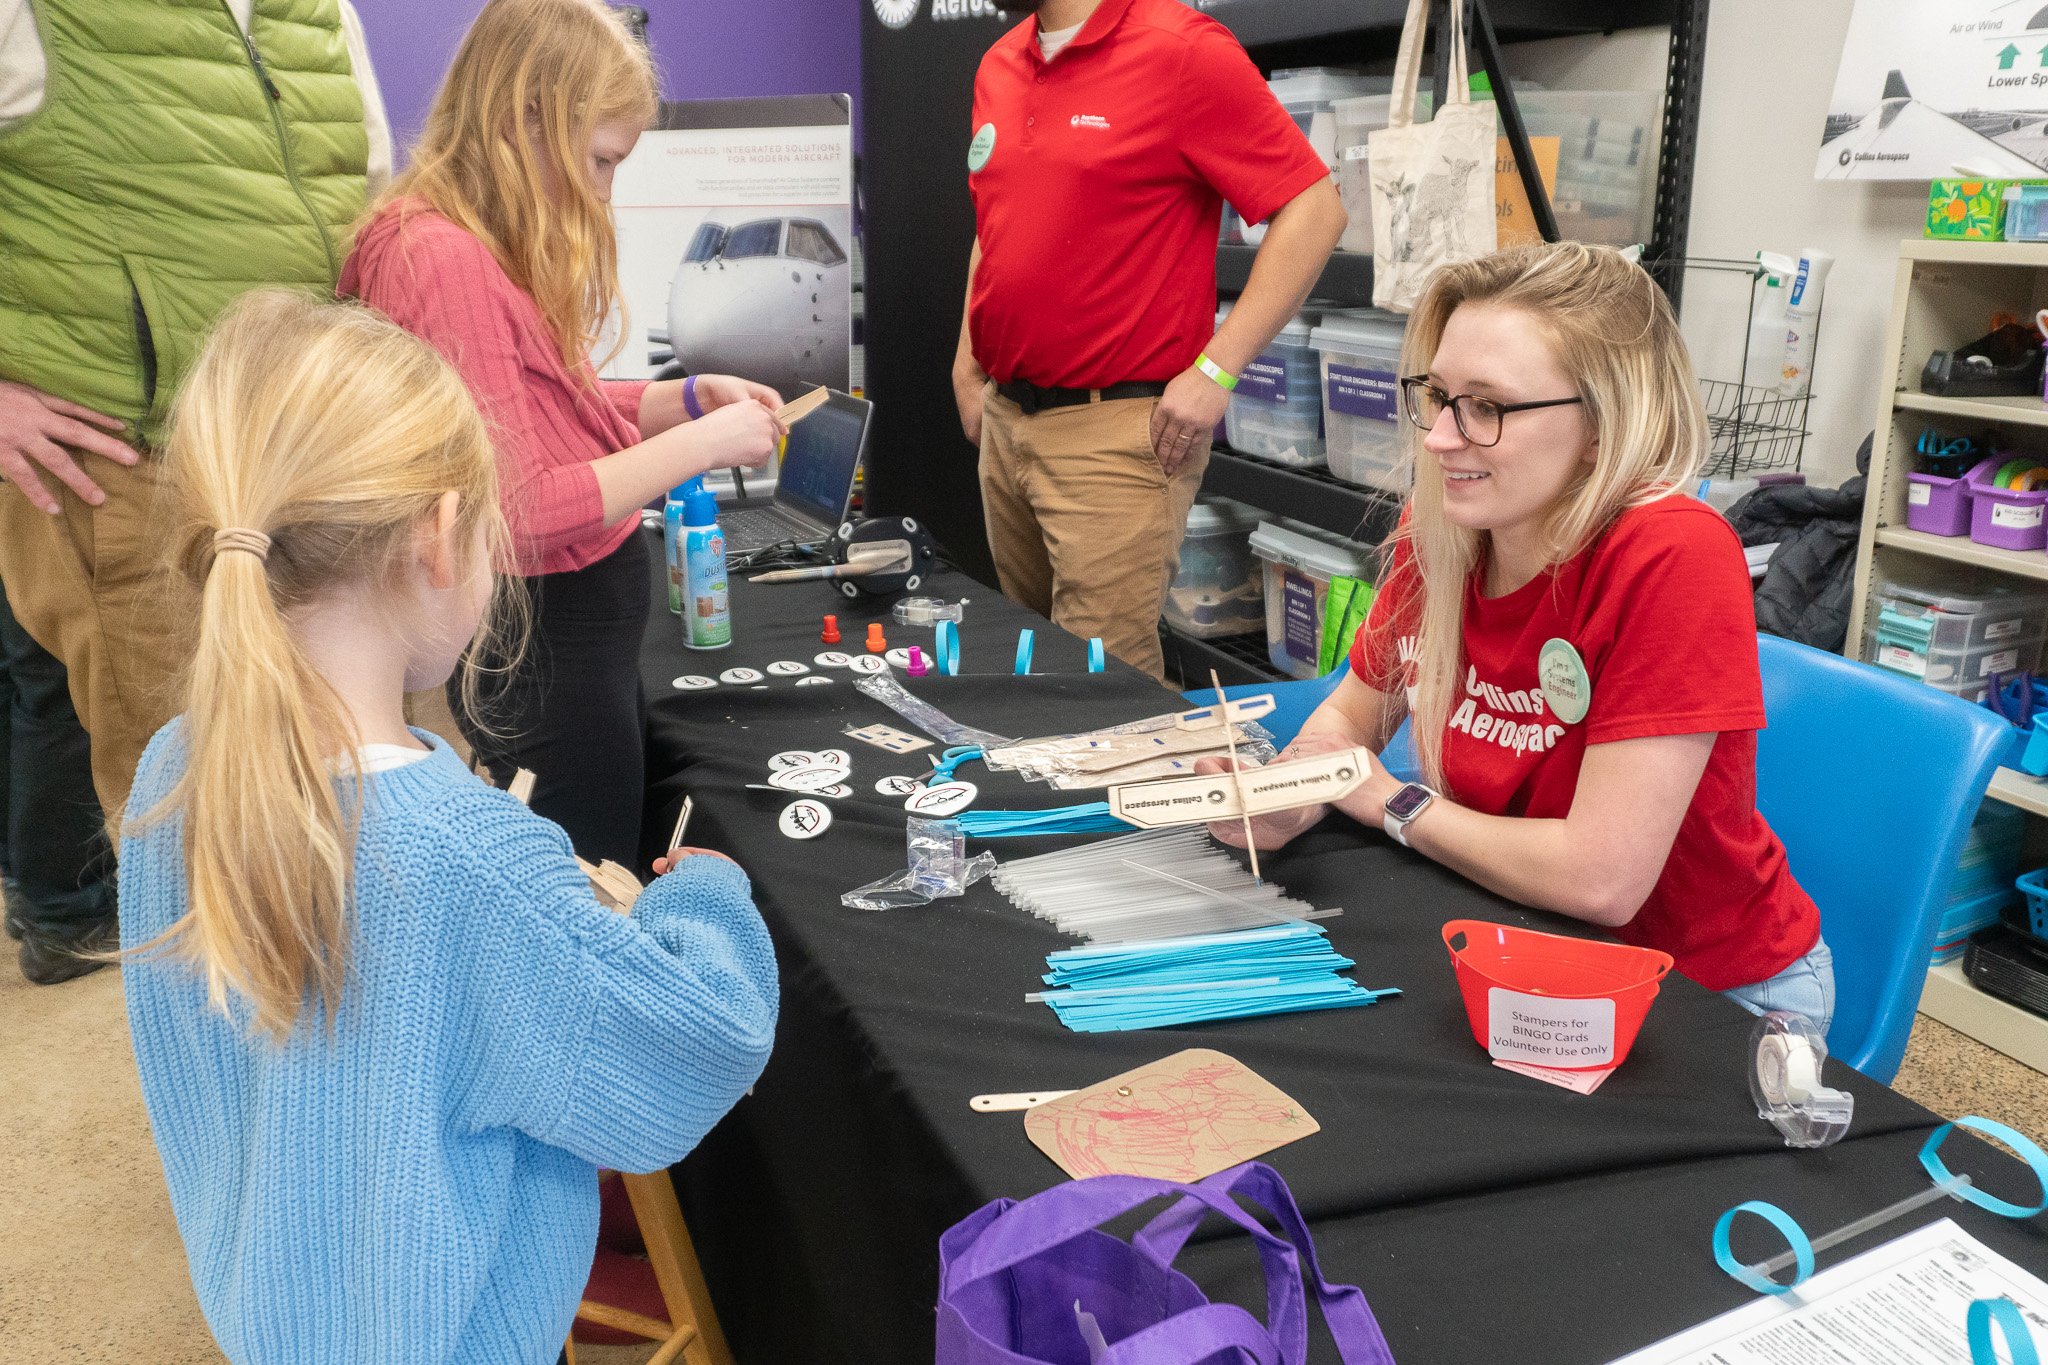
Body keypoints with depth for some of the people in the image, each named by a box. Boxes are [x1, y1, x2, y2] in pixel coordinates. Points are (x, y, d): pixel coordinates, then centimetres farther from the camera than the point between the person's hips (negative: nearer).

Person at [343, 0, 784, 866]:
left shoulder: (498, 251, 8)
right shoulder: (444, 260, -21)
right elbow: (519, 514, -24)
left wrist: (686, 397, 4)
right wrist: (699, 445, -17)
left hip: (581, 629, 10)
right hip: (536, 654, -10)